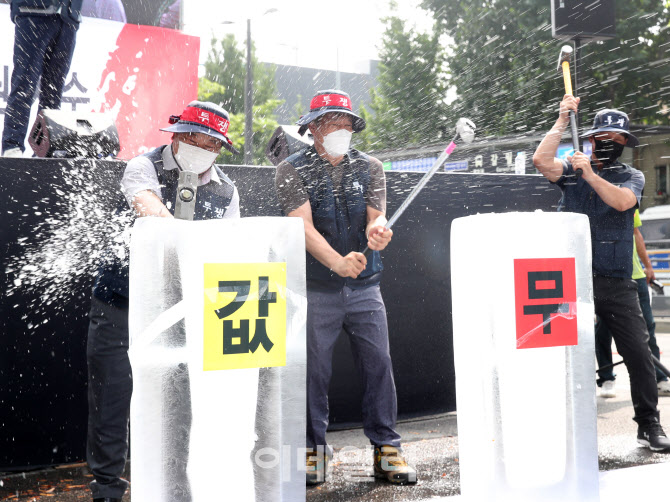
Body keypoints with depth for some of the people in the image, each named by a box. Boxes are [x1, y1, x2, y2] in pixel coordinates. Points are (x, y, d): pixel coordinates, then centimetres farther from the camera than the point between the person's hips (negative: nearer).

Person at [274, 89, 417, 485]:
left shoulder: (370, 167, 9)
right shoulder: (293, 170, -1)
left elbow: (376, 215, -2)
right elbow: (303, 225, -13)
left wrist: (377, 230, -28)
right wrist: (338, 261, -29)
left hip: (365, 285, 3)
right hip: (316, 288, -2)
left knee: (378, 363, 1)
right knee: (314, 367, 1)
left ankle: (387, 449, 12)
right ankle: (315, 449, 16)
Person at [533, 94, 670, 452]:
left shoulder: (632, 177, 11)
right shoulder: (571, 171, 10)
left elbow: (622, 201, -11)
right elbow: (541, 160, -10)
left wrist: (590, 174, -16)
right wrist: (562, 120, -7)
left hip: (616, 284, 0)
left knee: (639, 352, -3)